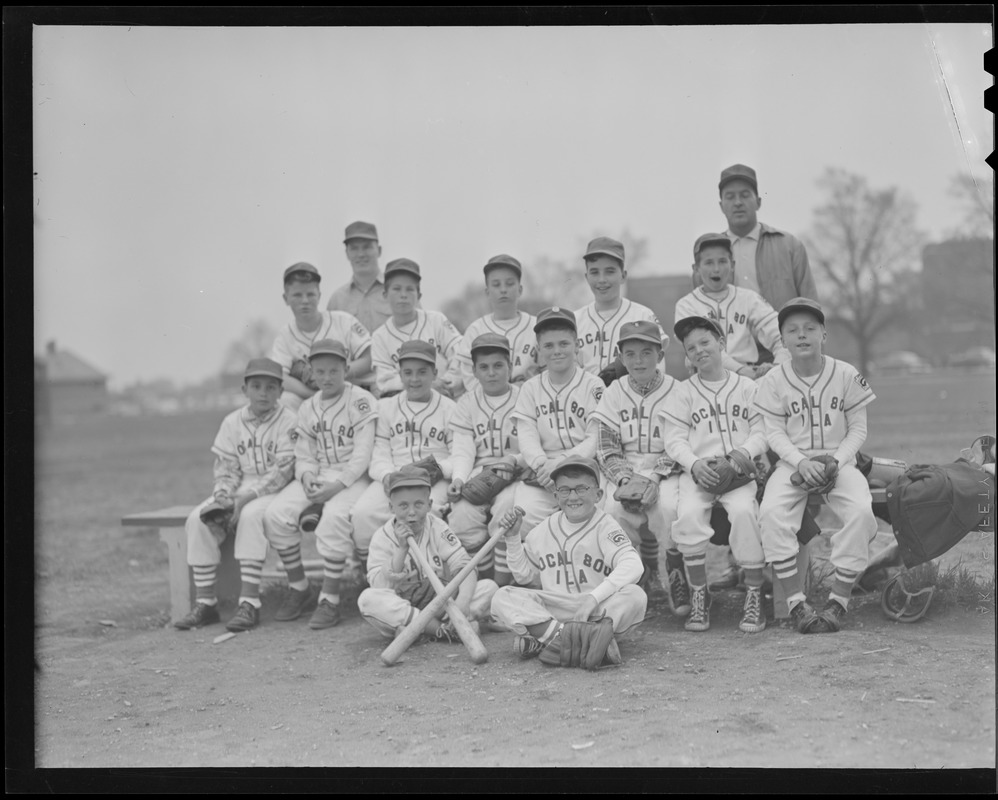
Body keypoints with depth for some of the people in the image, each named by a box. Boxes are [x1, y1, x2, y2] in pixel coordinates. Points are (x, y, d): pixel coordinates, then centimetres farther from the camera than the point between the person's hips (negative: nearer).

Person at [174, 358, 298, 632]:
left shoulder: (288, 421, -5)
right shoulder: (233, 422, 11)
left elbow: (282, 471, -13)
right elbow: (225, 469, 10)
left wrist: (245, 499, -20)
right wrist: (223, 497, -11)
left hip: (274, 491, -5)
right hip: (238, 494, 5)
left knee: (251, 515, -36)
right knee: (197, 519, -17)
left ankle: (249, 603, -34)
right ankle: (205, 602, -14)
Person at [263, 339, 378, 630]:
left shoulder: (361, 402, -5)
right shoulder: (307, 408, 14)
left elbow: (362, 454, -12)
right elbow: (304, 455, 13)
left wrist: (337, 485, -22)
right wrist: (307, 476, -10)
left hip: (353, 477, -6)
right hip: (317, 476, 6)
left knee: (335, 516, -35)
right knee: (277, 513, -18)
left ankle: (330, 601, -28)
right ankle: (298, 589, -1)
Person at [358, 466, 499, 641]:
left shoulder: (437, 528, 1)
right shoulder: (382, 538, -3)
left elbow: (464, 566, -10)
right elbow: (381, 587, -13)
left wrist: (463, 602, -30)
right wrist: (402, 549, -22)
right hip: (401, 607, -1)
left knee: (489, 587, -18)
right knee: (367, 598, -30)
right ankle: (441, 628, -32)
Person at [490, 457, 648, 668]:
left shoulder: (605, 526, -4)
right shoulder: (545, 529, 10)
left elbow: (633, 566, -21)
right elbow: (524, 575, 19)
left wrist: (592, 598, -32)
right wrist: (513, 538, 5)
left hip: (598, 610, -3)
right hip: (551, 612, 3)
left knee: (635, 596, -32)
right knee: (502, 598, -17)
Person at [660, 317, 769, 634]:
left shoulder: (747, 387, 15)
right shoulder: (683, 393, 14)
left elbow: (762, 431, 8)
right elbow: (674, 439, 5)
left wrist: (744, 452, -13)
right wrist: (695, 464, -13)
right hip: (697, 471, 1)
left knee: (744, 510, -31)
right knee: (689, 514, -29)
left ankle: (754, 594, -19)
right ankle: (698, 594, -13)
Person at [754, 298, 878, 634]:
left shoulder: (846, 375, -1)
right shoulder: (774, 380, 0)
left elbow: (858, 429, 2)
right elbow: (774, 432, 0)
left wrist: (833, 462, -14)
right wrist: (801, 462, -16)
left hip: (839, 461, 0)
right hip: (793, 463, 0)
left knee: (861, 510, -31)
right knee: (771, 512, -30)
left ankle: (838, 600, -21)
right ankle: (796, 602, -24)